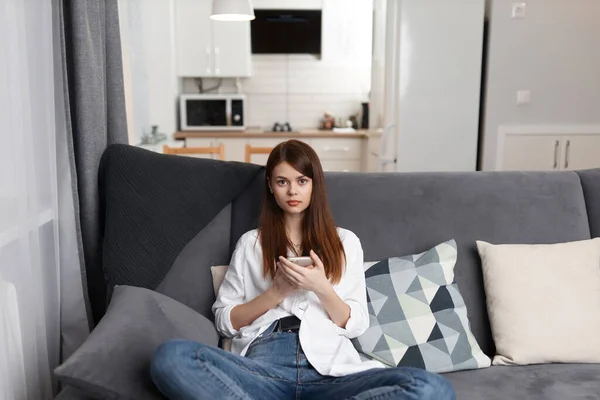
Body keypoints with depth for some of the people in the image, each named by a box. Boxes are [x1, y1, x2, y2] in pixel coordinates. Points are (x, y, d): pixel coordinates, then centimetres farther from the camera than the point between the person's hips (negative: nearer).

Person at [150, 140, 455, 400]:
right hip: (263, 366, 0)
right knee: (169, 357, -31)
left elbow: (356, 326, 12)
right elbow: (224, 320, 13)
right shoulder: (251, 242, 19)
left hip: (328, 369, 1)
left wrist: (321, 288, -5)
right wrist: (276, 291, -2)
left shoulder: (345, 242, 19)